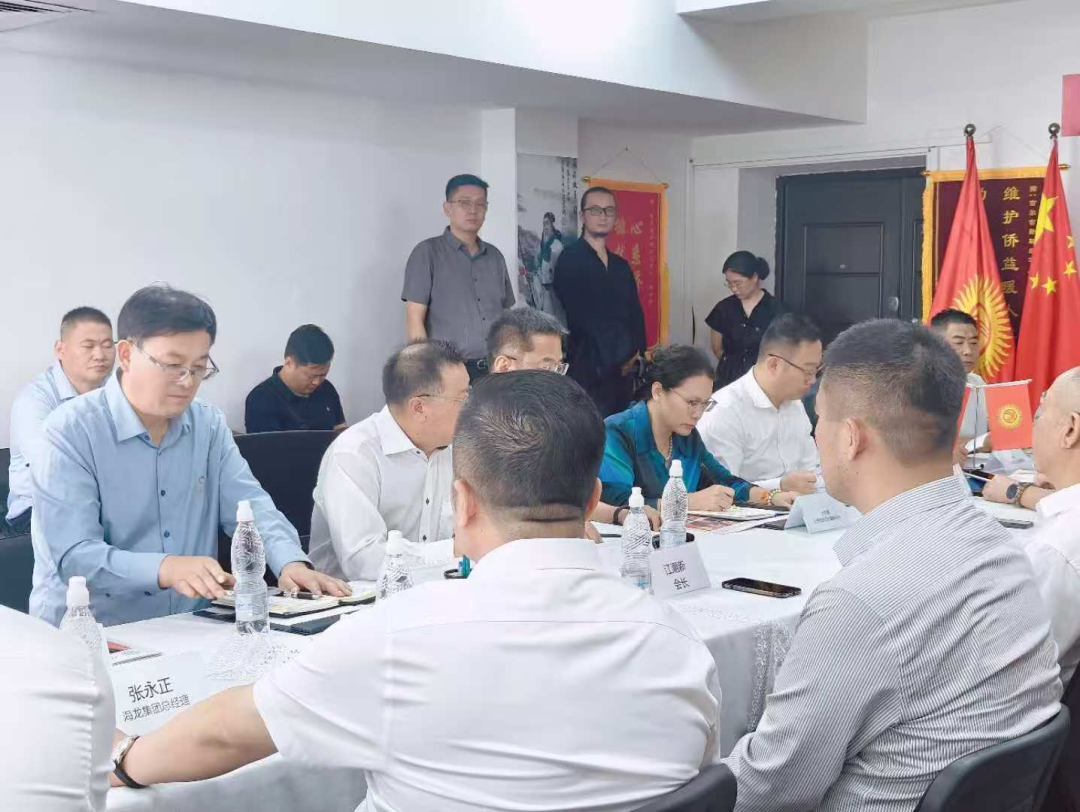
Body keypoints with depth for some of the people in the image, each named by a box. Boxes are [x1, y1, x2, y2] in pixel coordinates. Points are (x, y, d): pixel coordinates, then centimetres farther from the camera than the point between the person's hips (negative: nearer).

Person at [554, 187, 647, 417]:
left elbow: (635, 312, 14)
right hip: (589, 372, -7)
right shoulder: (570, 260, -6)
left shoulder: (621, 265, 17)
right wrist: (616, 358, -11)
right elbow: (581, 317, -13)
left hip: (623, 370, 7)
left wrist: (635, 352, -4)